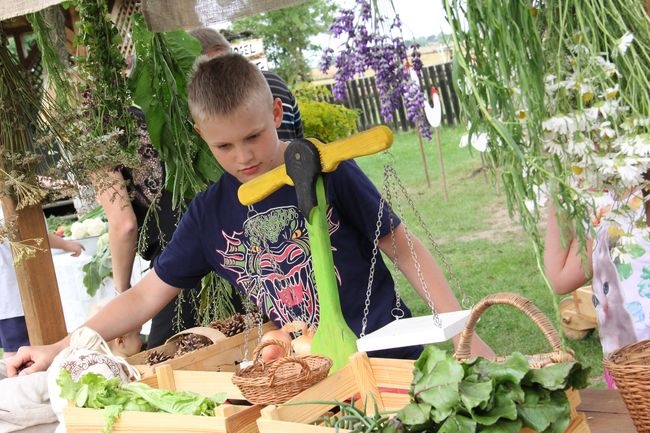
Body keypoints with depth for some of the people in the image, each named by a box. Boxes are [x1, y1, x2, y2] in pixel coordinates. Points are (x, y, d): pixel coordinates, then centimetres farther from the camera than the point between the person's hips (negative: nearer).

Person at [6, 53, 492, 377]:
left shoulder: (328, 171, -10)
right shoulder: (209, 213, -1)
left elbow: (403, 248, -3)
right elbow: (146, 296, 5)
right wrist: (58, 349, 0)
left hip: (384, 354, -2)